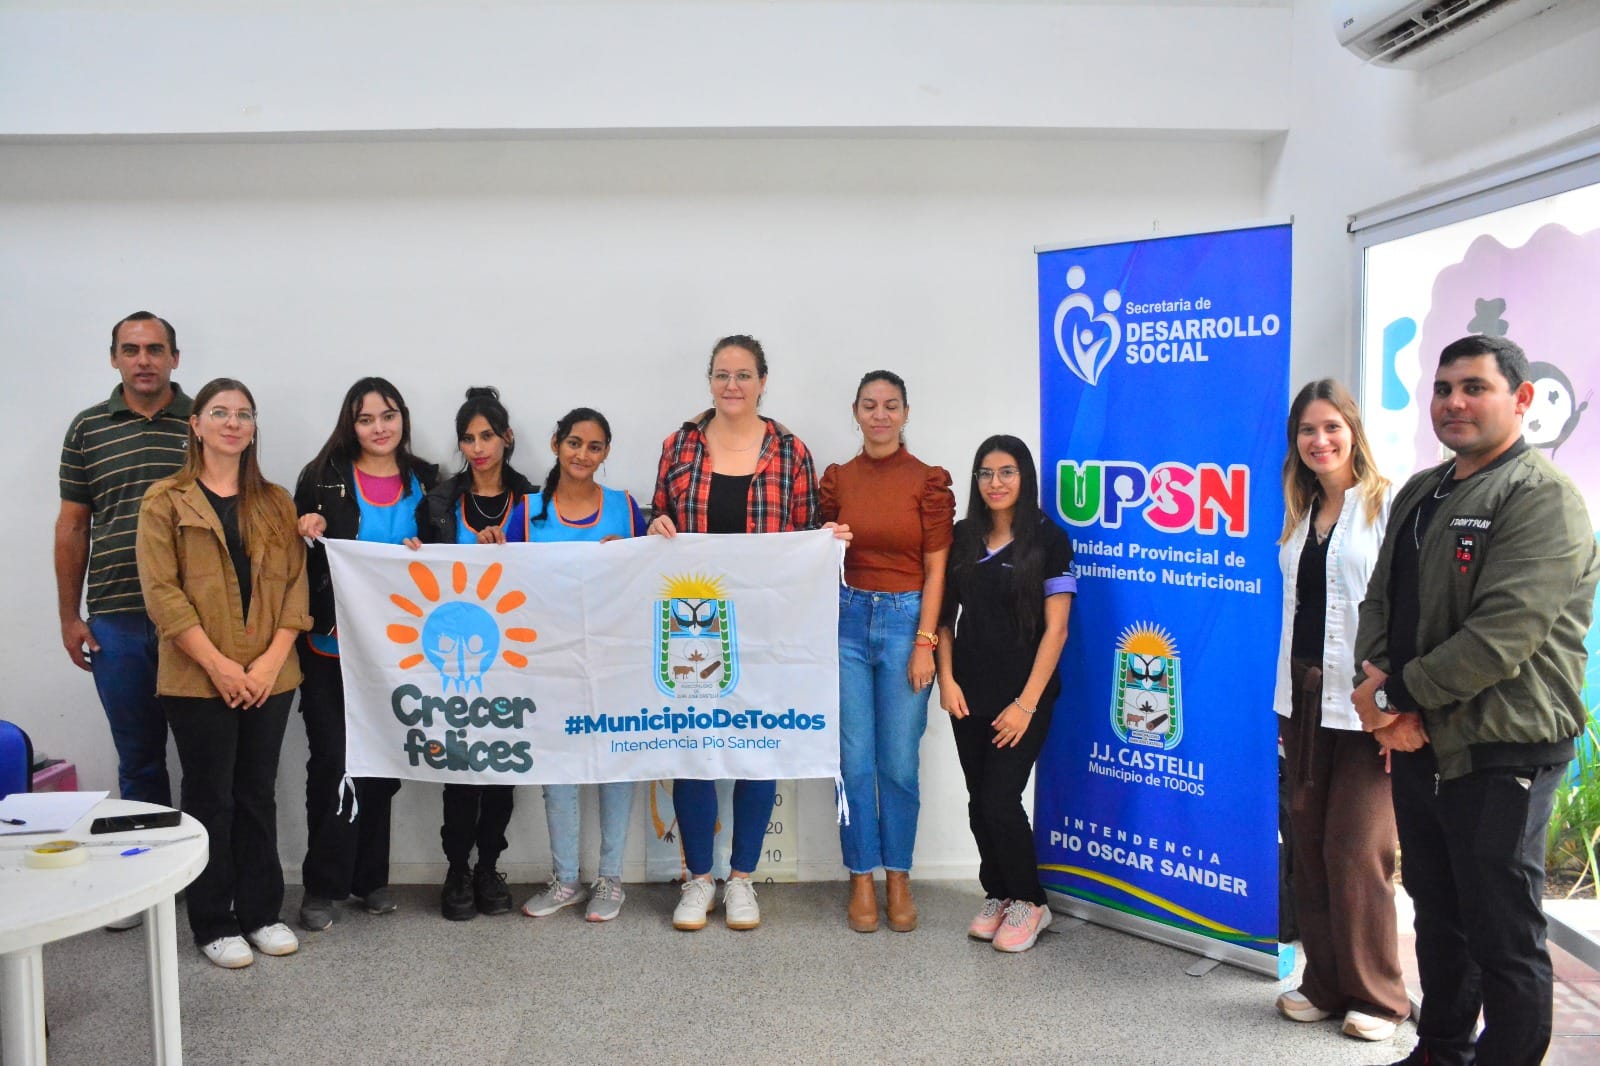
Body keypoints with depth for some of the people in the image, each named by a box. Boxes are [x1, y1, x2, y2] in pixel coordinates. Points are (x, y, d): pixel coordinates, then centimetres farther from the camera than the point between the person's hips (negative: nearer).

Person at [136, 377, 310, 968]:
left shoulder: (275, 503, 11)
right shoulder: (165, 500, 0)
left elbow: (295, 583, 5)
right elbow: (161, 591, -8)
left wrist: (272, 660, -8)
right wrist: (218, 665, -15)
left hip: (270, 677, 3)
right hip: (198, 678, -3)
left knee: (258, 796, 11)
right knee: (210, 800, 5)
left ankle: (261, 913, 22)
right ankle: (214, 924, 17)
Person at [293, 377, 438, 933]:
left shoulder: (425, 482, 7)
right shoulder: (322, 478, 0)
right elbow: (302, 554, 6)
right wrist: (310, 535, -14)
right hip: (329, 646, -2)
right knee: (331, 761, -4)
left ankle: (370, 877, 23)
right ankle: (322, 887, 9)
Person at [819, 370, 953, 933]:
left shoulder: (929, 481, -1)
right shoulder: (837, 478, 6)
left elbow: (936, 569, -3)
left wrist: (925, 642, -8)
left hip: (905, 620, -2)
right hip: (847, 618, 2)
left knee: (899, 762, 3)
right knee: (855, 760, 4)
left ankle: (898, 879, 20)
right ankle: (862, 880, 18)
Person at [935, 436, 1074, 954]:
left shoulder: (1048, 540, -6)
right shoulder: (962, 538, 7)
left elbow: (1055, 628, -9)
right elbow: (944, 616, 10)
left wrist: (1027, 703, -13)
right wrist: (946, 680, -3)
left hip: (1022, 696, -4)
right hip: (969, 693, 4)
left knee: (1000, 801, -8)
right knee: (980, 802, 9)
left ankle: (1029, 901, 15)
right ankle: (997, 895, 28)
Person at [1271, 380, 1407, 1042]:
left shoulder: (1387, 505, -7)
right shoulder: (1300, 516, 14)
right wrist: (1285, 701, 14)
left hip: (1363, 707, -6)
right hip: (1304, 700, 7)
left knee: (1355, 852, -1)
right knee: (1309, 848, 10)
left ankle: (1375, 996, 16)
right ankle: (1324, 985, 24)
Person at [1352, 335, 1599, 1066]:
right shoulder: (1419, 494, 13)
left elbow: (1503, 633, -23)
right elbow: (1379, 602, 10)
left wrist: (1397, 694, -16)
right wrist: (1380, 695, -6)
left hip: (1499, 755, -8)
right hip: (1417, 744, 8)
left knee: (1503, 937, 3)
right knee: (1437, 914, 20)